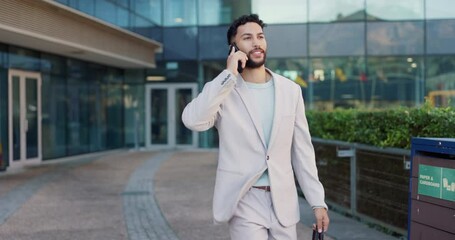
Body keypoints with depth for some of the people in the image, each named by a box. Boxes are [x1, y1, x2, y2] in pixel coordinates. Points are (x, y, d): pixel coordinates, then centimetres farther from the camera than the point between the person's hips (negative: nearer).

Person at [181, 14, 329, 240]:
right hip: (244, 202, -3)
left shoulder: (290, 90, 5)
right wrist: (229, 75, -21)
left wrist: (318, 201, 4)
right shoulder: (223, 90, -4)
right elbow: (193, 121, -25)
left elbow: (302, 150, 7)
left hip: (283, 201, 4)